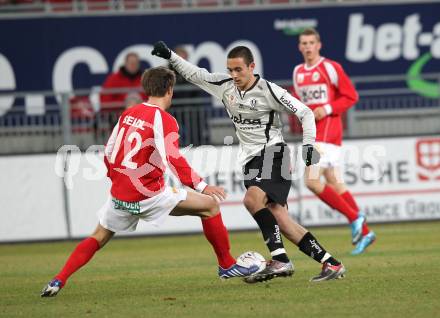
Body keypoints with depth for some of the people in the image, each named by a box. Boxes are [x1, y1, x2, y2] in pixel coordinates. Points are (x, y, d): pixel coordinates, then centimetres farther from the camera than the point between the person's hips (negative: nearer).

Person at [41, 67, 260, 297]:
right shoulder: (164, 120, -10)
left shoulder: (128, 114, 10)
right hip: (148, 195, -6)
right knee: (210, 205, 3)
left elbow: (108, 152, 15)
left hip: (119, 195, 6)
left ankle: (58, 281, 9)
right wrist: (201, 186, -19)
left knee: (99, 238, 23)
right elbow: (173, 160, -21)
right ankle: (227, 265, 7)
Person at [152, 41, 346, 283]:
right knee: (278, 218, -5)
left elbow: (305, 113, -7)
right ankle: (331, 263, -4)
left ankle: (280, 259, -30)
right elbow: (195, 74, 17)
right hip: (251, 160, 6)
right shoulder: (225, 86, 7)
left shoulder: (268, 91, -10)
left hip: (272, 153, -6)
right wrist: (169, 56, 9)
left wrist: (308, 144, -17)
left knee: (252, 199, -30)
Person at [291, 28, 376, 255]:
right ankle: (364, 232, 14)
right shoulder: (298, 72, 14)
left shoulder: (330, 68, -7)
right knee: (334, 184, 8)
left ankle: (354, 217, -7)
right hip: (313, 133, 8)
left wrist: (327, 109, -17)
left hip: (327, 132, -8)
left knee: (312, 181, -17)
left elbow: (351, 96, -7)